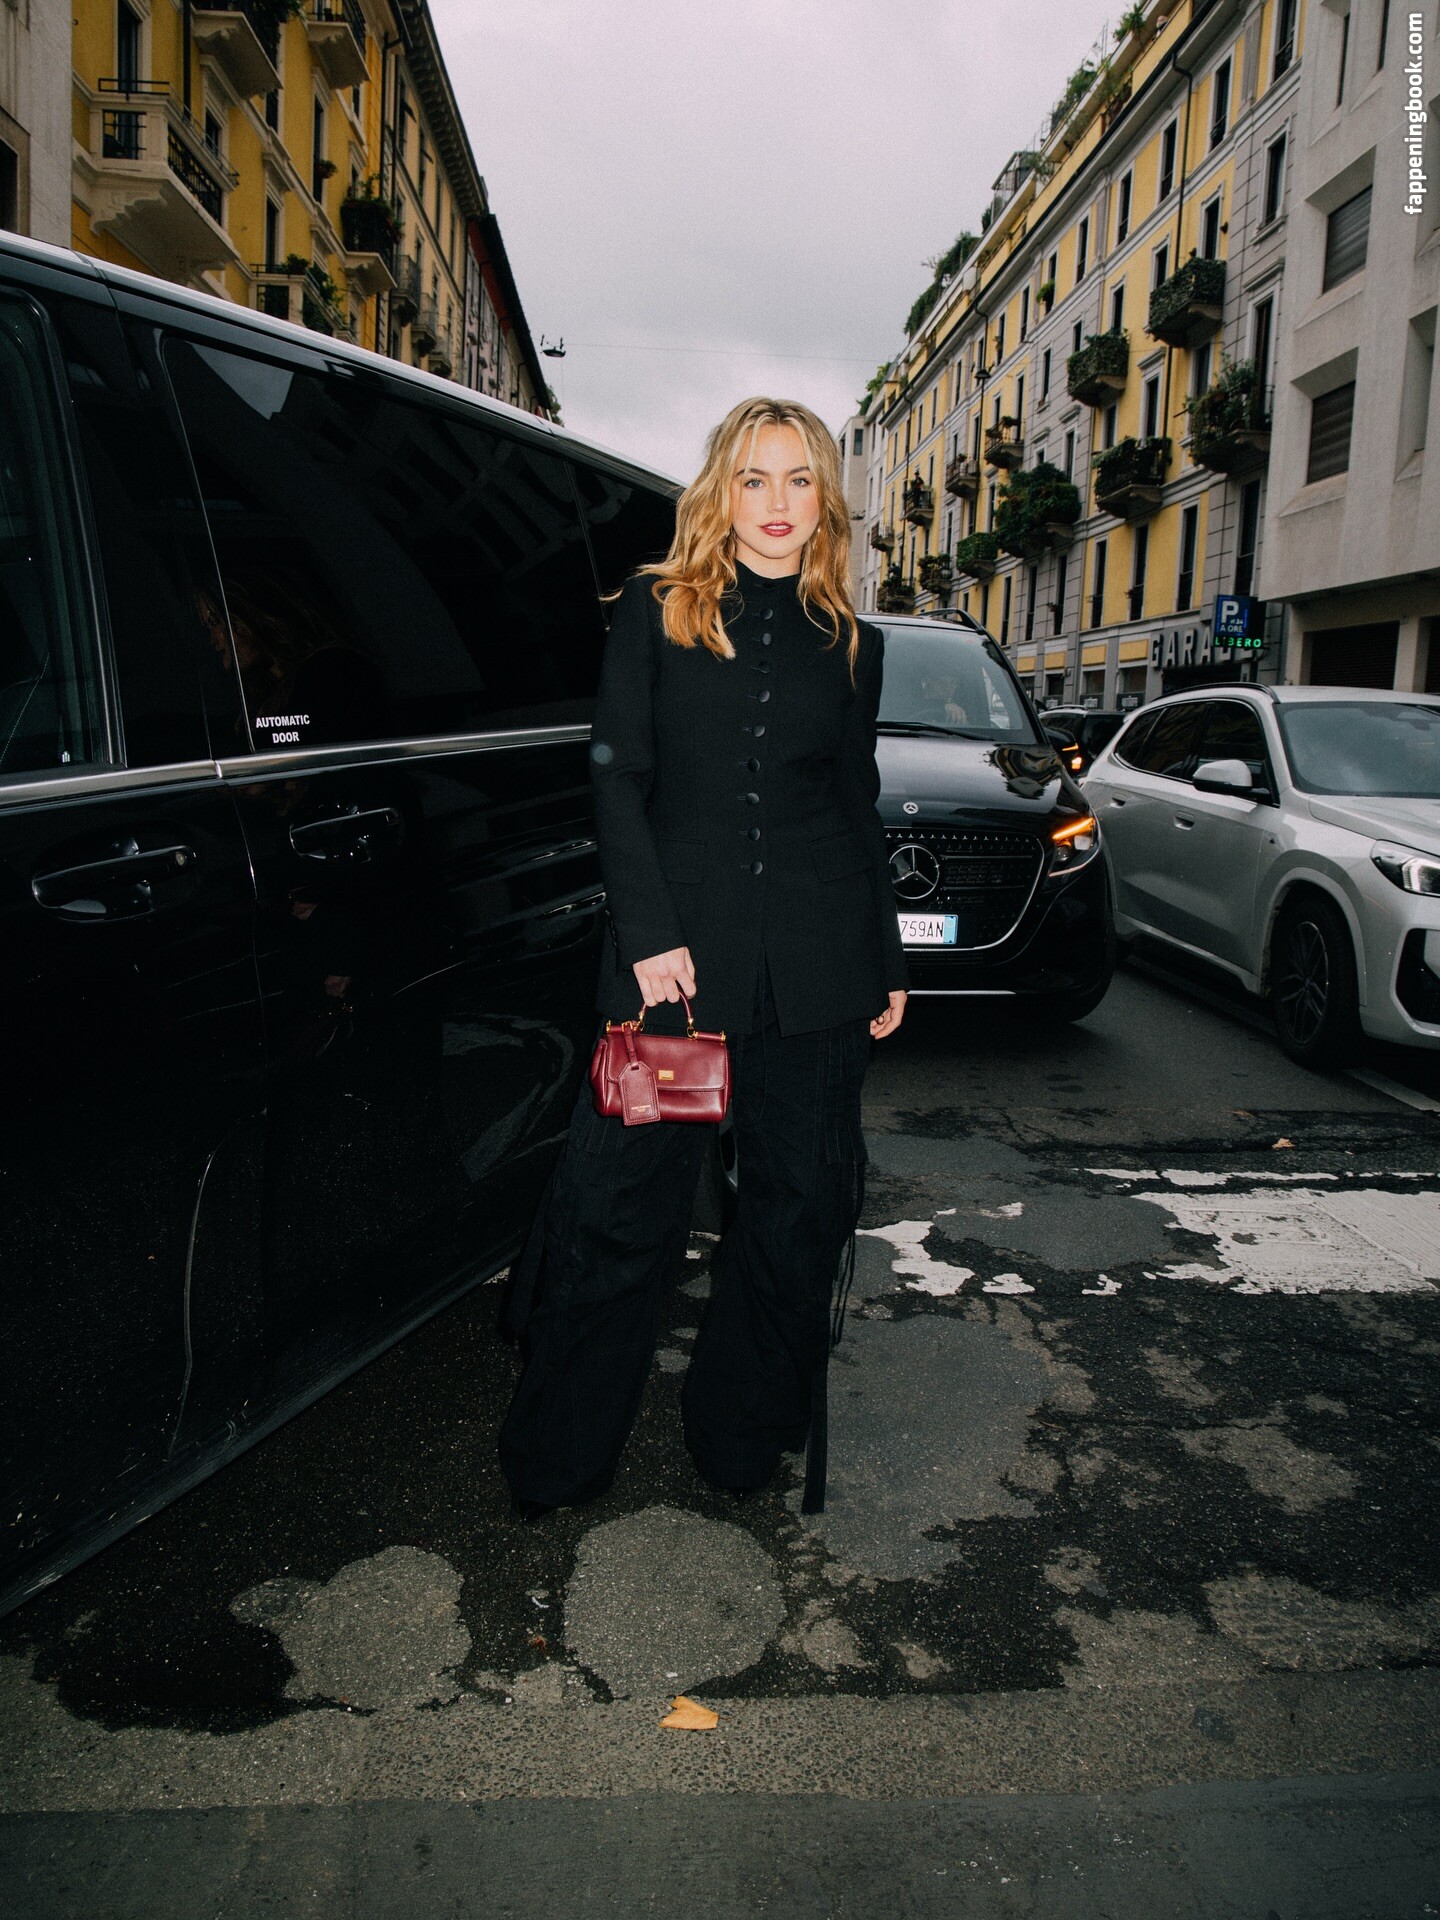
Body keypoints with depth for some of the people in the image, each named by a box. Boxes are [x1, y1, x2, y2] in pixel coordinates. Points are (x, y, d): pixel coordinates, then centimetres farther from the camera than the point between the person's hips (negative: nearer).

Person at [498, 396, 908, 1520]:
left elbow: (861, 812, 17)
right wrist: (649, 933, -12)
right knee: (622, 1196, -3)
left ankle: (742, 1433, 28)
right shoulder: (655, 613, 5)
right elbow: (618, 781, -1)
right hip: (675, 945, -3)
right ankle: (560, 1456, 16)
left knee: (799, 1205, 8)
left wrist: (889, 963, 15)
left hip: (815, 963, 3)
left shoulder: (850, 644, 12)